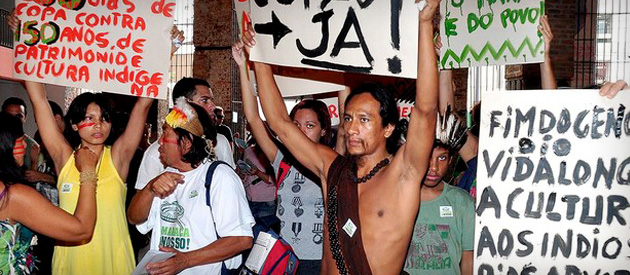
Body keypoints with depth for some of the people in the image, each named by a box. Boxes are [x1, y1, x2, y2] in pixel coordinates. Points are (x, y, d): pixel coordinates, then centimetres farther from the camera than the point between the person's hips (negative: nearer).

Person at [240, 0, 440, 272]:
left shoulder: (403, 173, -8)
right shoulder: (332, 168, 4)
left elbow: (425, 110, -21)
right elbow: (280, 123, 9)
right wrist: (261, 62, 8)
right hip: (322, 268, 4)